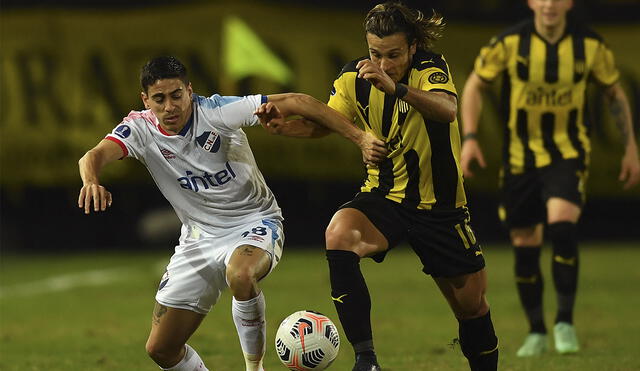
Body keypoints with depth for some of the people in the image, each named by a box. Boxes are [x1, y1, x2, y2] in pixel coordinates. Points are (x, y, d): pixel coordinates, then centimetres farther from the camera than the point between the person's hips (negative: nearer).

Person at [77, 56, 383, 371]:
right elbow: (95, 156, -28)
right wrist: (91, 181, -54)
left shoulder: (216, 111, -18)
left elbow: (295, 103, -20)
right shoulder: (140, 129, -10)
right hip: (199, 237, 4)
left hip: (253, 223, -4)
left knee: (241, 276, -40)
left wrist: (359, 138, -25)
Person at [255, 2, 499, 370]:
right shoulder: (355, 78, -6)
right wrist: (284, 123, -21)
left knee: (472, 305, 5)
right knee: (339, 235, -31)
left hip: (440, 205, -1)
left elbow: (447, 110, -38)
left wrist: (396, 88, -55)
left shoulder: (430, 69, -18)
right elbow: (323, 121, 1)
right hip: (383, 198, 2)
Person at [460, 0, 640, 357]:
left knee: (562, 226, -24)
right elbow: (475, 85, 0)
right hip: (521, 156, 1)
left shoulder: (589, 45, -7)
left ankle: (565, 321, -12)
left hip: (569, 153, -1)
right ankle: (536, 332, 22)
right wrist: (470, 137, -11)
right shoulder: (510, 43, -11)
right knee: (525, 246, 5)